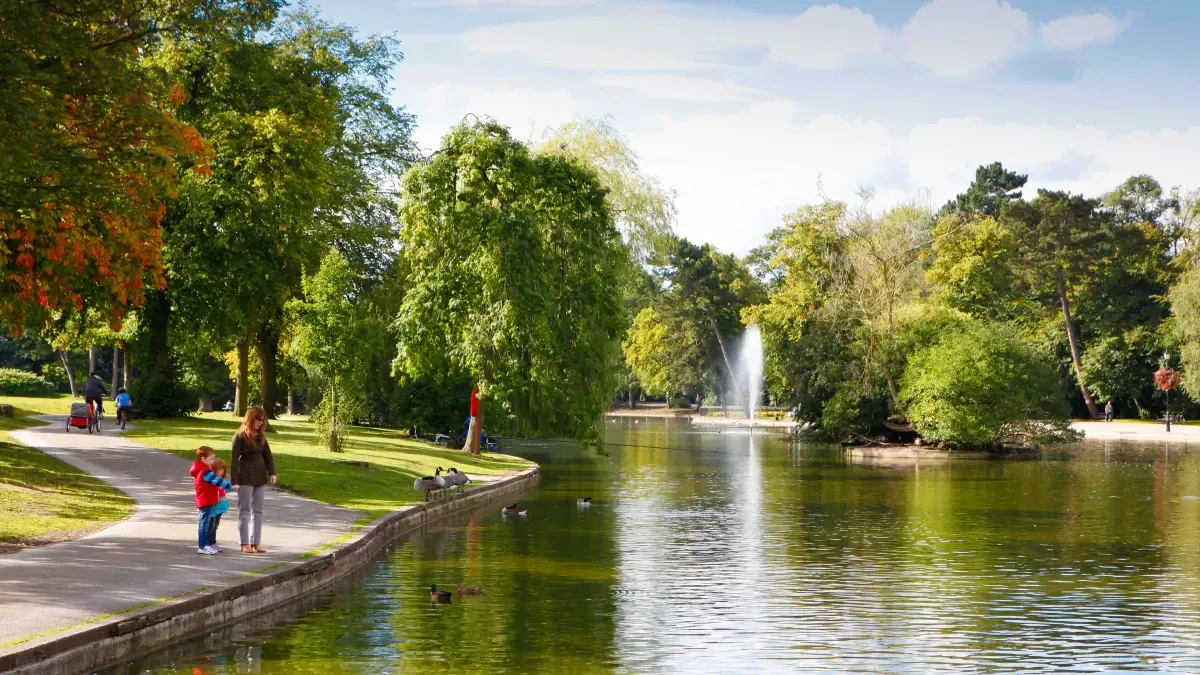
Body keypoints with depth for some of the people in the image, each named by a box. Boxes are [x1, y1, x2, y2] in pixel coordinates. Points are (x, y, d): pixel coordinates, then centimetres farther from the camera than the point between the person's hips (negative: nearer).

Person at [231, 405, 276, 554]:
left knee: (257, 511, 7)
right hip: (245, 479, -6)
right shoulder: (240, 436, -9)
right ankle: (245, 543, 6)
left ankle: (256, 543, 11)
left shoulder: (261, 436, 8)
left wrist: (272, 472, -5)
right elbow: (235, 459, -11)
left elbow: (267, 455, 9)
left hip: (260, 478, 6)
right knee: (244, 511, 2)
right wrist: (235, 481, -16)